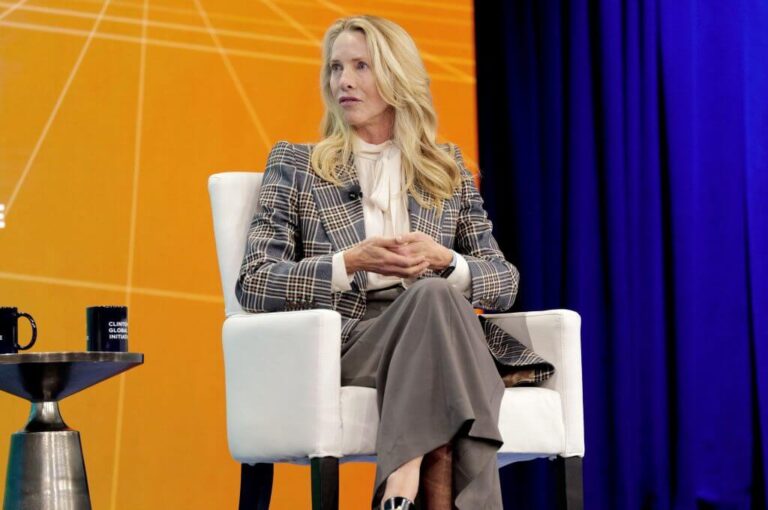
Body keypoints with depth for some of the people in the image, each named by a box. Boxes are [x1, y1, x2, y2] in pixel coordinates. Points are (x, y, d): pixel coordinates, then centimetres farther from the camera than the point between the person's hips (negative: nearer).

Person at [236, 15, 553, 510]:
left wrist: (443, 261, -8)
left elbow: (505, 282, 15)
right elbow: (253, 285, 3)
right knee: (433, 297, -34)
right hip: (344, 338, -2)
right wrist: (351, 262, -13)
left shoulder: (447, 167, 20)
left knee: (434, 292, -36)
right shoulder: (296, 165, 14)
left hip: (431, 324, 2)